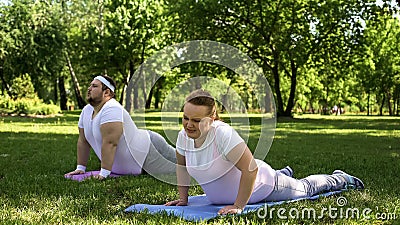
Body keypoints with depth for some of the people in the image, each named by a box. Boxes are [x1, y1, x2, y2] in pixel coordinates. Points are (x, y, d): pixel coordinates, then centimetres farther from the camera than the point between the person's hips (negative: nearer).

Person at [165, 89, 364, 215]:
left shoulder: (223, 134, -40)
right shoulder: (184, 136, -18)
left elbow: (250, 169, -41)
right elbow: (181, 165, 3)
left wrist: (238, 206, -37)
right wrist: (183, 198, 0)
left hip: (261, 185, -7)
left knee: (305, 188, 21)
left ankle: (340, 179, 49)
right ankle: (285, 174, 71)